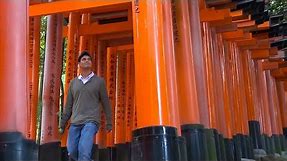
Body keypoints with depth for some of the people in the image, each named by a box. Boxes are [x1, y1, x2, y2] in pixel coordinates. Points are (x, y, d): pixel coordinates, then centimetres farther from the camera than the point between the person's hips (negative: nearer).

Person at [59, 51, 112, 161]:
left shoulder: (99, 81, 6)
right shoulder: (73, 82, 15)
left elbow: (105, 103, 7)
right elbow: (68, 105, 15)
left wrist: (109, 123, 4)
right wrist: (62, 124, 12)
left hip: (91, 122, -4)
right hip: (75, 123, 4)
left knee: (84, 151, -22)